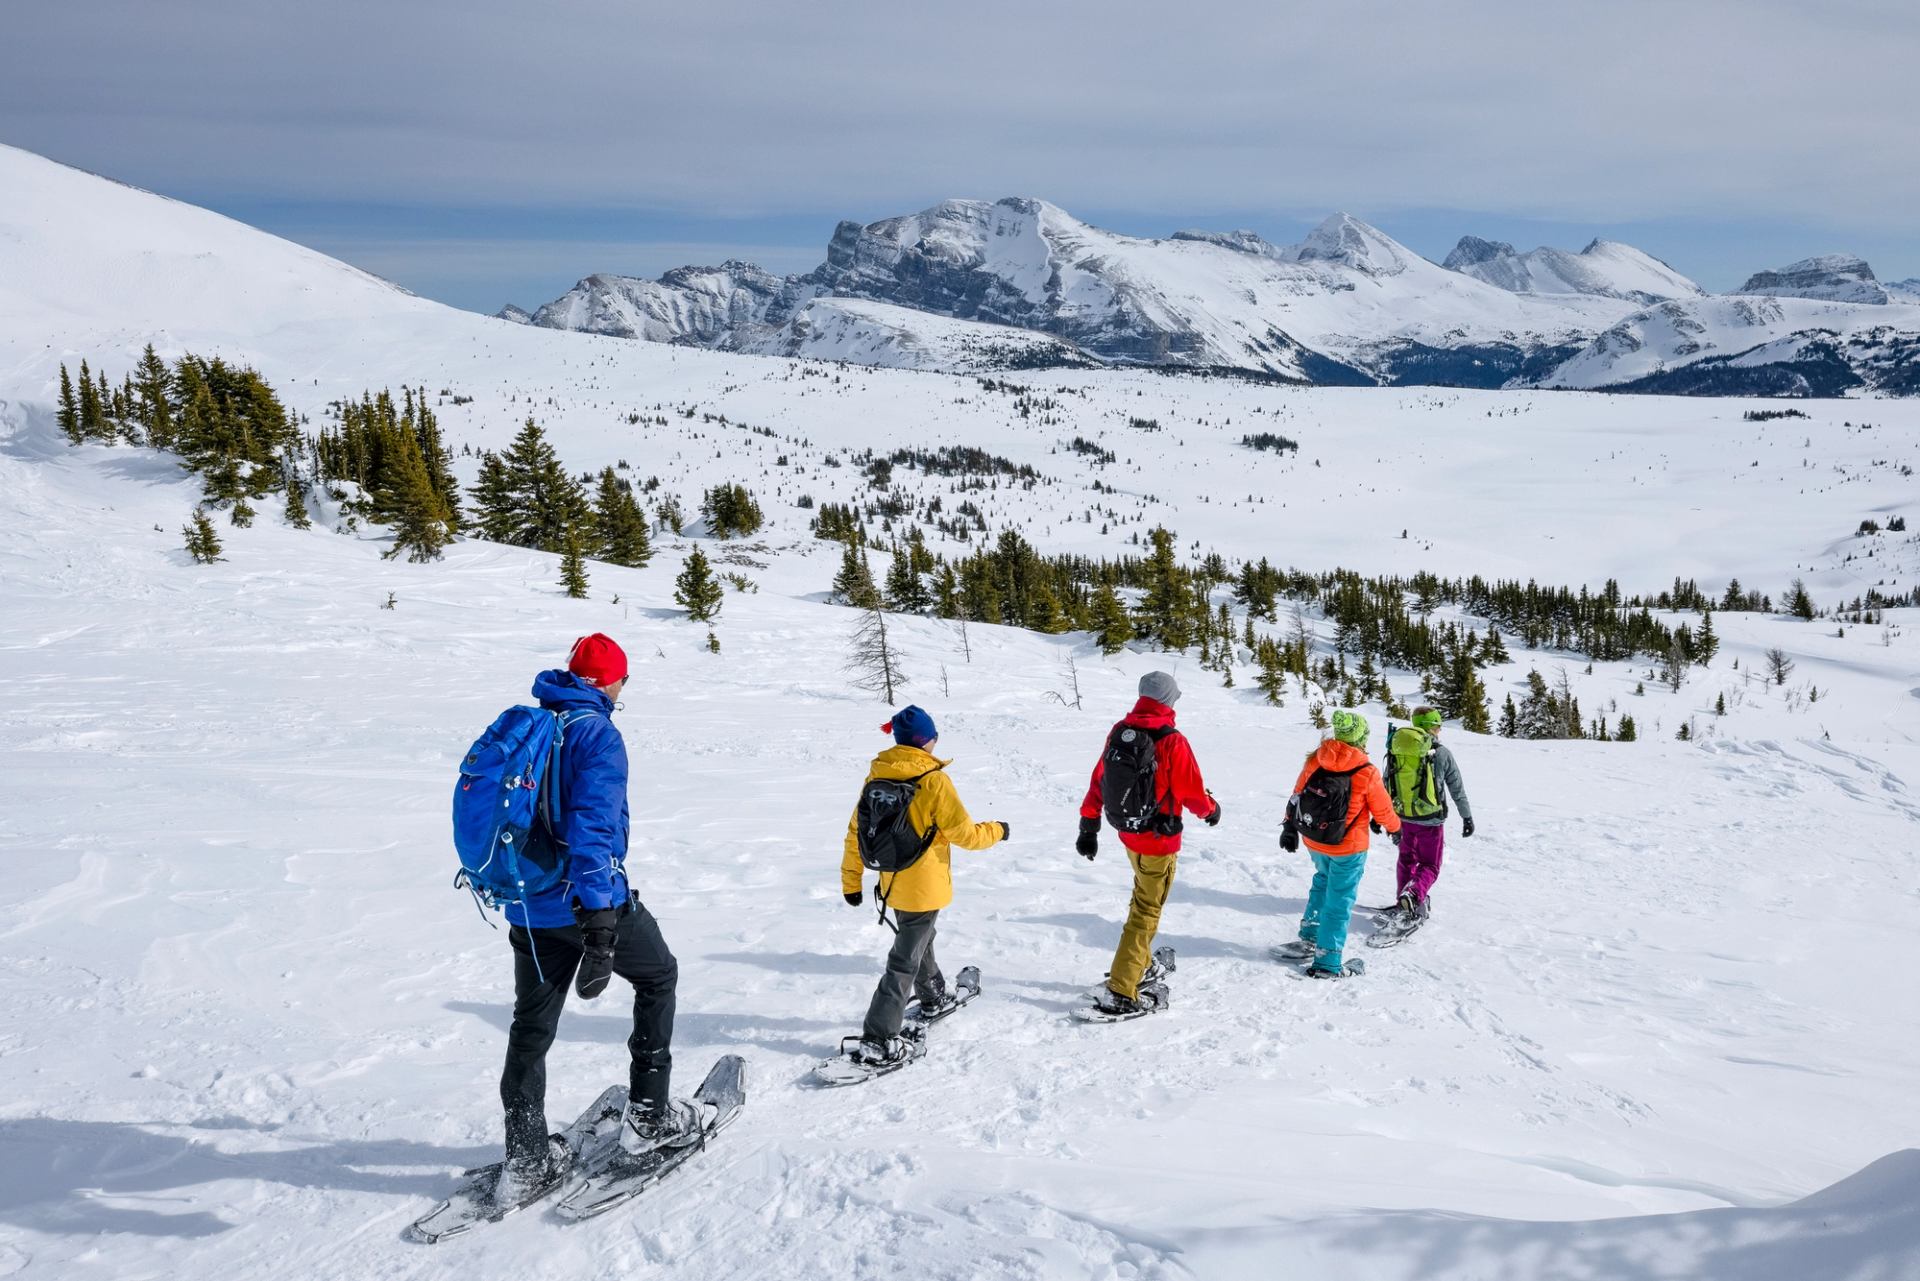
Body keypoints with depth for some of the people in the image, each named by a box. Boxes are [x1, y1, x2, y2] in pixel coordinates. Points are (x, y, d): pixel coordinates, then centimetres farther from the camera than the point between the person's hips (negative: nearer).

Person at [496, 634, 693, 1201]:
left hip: (528, 909, 7)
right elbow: (592, 826, -26)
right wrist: (599, 927, -30)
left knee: (531, 1026, 13)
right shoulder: (597, 733, -14)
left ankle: (526, 1158, 17)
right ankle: (649, 1115, 18)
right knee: (658, 975, 16)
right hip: (586, 901, -6)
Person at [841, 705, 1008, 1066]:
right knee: (905, 961, -1)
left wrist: (851, 881, 12)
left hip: (891, 883, 6)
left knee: (918, 939, 28)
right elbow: (965, 834, -16)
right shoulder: (934, 781, -21)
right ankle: (878, 1042, -2)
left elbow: (856, 832, 2)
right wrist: (997, 831, 4)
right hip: (924, 887, -6)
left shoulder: (877, 776, -3)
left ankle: (934, 997, 50)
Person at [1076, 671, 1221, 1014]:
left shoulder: (1119, 732, -2)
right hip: (1160, 840, -6)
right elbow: (1193, 793, -12)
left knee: (1143, 899, 25)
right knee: (1146, 911, 0)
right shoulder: (1172, 742, -20)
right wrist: (1211, 810, 10)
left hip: (1129, 833, 6)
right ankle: (1121, 992, -1)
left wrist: (1089, 827, 13)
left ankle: (1140, 967, 36)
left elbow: (1098, 781, 4)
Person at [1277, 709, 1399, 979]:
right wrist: (1395, 829, 17)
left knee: (1323, 882, 29)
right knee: (1339, 901, 6)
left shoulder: (1315, 760, -7)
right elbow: (1383, 810, -4)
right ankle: (1328, 962, 11)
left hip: (1314, 842, 5)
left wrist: (1290, 827, 18)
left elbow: (1297, 796, 4)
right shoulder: (1366, 773, -18)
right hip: (1348, 848, -5)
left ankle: (1309, 939, 30)